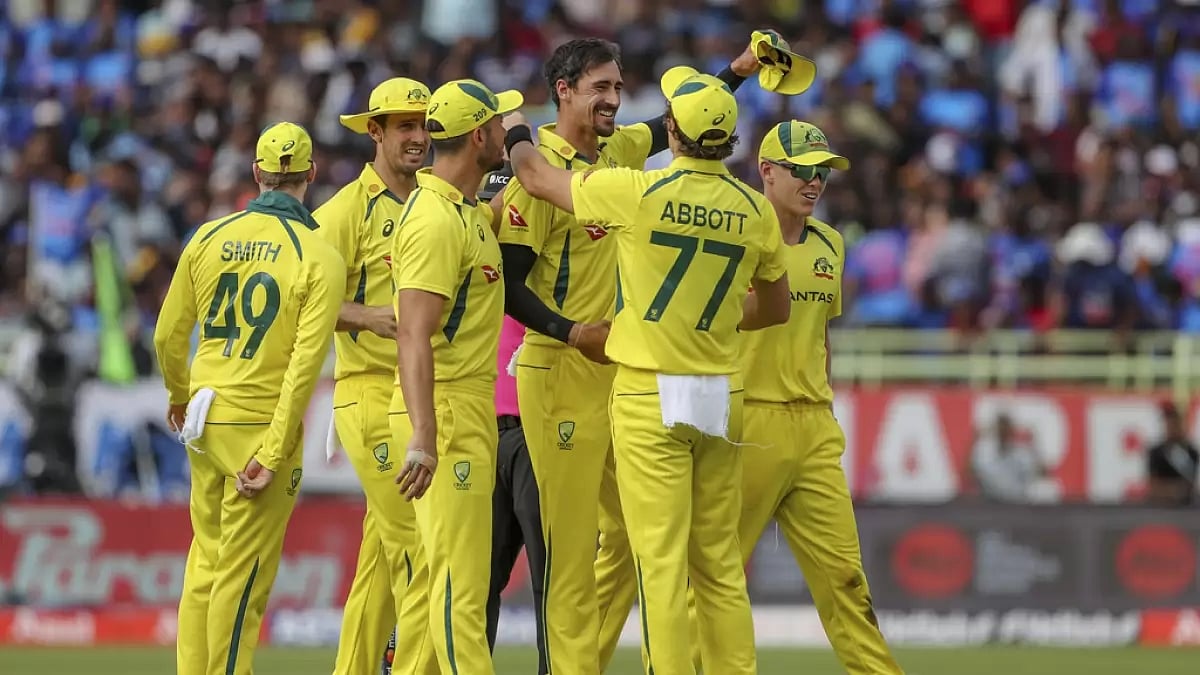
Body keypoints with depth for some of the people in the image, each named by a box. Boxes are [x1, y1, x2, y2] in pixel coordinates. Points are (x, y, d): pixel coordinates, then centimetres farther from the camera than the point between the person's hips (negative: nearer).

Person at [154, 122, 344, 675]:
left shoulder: (209, 237, 3)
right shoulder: (321, 259, -9)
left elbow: (168, 336, 6)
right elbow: (306, 362, -17)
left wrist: (179, 396, 26)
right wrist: (273, 456, -18)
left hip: (204, 418, 5)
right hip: (263, 424, -5)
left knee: (206, 561, 17)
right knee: (242, 577, 0)